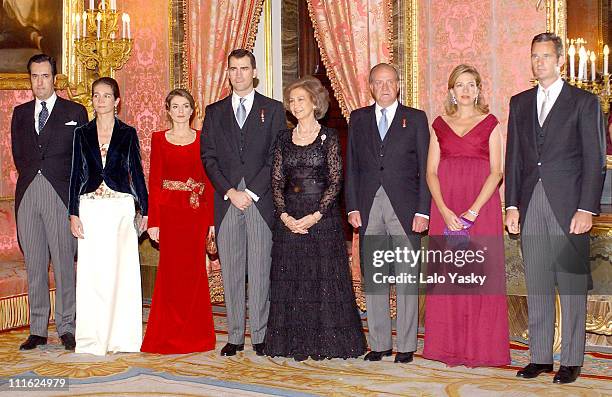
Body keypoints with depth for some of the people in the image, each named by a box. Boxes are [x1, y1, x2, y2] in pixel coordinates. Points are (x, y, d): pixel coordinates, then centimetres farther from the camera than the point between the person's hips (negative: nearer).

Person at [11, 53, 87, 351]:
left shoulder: (75, 112, 6)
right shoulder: (20, 113, 17)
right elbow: (17, 154, 19)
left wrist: (73, 188, -2)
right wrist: (31, 174, 6)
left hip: (60, 193, -3)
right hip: (28, 193, 4)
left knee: (64, 262, -4)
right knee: (34, 264, 5)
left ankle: (66, 327, 3)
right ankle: (37, 329, 11)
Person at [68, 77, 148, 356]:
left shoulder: (128, 133, 6)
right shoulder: (82, 133, 9)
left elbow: (137, 172, 8)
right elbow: (76, 174, 8)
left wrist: (144, 210, 3)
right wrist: (73, 213, 1)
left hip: (121, 207, -1)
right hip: (91, 209, 1)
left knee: (123, 271, -1)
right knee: (91, 273, 1)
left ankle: (121, 336, 8)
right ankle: (92, 337, 8)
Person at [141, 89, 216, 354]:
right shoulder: (159, 139, 5)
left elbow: (209, 181, 5)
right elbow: (154, 182, 1)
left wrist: (212, 220, -1)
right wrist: (153, 221, -7)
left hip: (197, 213, 1)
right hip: (169, 211, -1)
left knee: (194, 272, 5)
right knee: (172, 271, 1)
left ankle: (194, 336, 16)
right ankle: (168, 335, 12)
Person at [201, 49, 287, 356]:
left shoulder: (273, 109, 8)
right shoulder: (215, 112, 14)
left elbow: (277, 157, 1)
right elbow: (208, 157, 7)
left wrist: (252, 192, -9)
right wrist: (230, 192, -7)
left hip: (262, 200, -2)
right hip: (226, 201, 2)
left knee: (261, 270, -2)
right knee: (231, 271, 3)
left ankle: (260, 336, 6)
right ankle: (235, 336, 9)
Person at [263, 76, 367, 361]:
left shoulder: (328, 137, -1)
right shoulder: (284, 138, 10)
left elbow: (335, 181, -5)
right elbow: (277, 181, 8)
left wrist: (316, 215, -14)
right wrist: (284, 215, -6)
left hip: (322, 215, -4)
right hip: (289, 217, 4)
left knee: (324, 276, -1)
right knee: (289, 280, 4)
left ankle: (326, 343, 9)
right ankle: (295, 344, 14)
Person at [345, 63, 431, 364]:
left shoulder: (415, 119, 5)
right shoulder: (358, 118, 12)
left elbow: (424, 169, 1)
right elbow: (351, 166, 10)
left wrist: (423, 211, -7)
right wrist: (352, 207, 1)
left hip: (404, 208, -2)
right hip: (369, 208, 3)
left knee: (407, 278, 1)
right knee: (373, 279, 6)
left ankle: (406, 345, 10)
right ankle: (379, 343, 15)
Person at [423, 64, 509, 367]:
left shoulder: (490, 123, 5)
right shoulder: (439, 124, 11)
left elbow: (496, 172, -3)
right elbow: (431, 172, 6)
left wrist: (473, 211, -14)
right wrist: (444, 211, -9)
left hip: (482, 206, -2)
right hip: (445, 208, 2)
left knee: (479, 273, -2)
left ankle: (481, 347, 7)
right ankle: (448, 345, 11)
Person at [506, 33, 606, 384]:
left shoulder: (584, 102, 2)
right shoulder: (520, 103, 15)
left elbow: (595, 161, -3)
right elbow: (513, 158, 13)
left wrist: (587, 209, -11)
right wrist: (512, 205, 5)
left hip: (568, 206, -4)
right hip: (531, 206, 4)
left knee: (572, 285, 1)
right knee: (537, 286, 8)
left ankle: (572, 361, 10)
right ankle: (540, 357, 16)